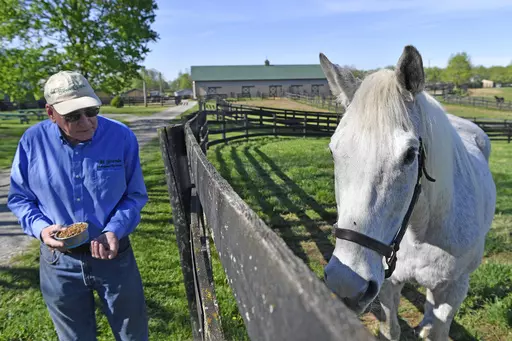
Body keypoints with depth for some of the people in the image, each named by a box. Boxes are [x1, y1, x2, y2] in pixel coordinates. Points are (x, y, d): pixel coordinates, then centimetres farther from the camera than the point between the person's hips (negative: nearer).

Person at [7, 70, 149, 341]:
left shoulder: (122, 137, -14)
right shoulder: (33, 141, -11)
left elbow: (135, 195, -5)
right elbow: (18, 197, 2)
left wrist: (115, 230, -21)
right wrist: (40, 228, -18)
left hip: (113, 255, 0)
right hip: (58, 261, 1)